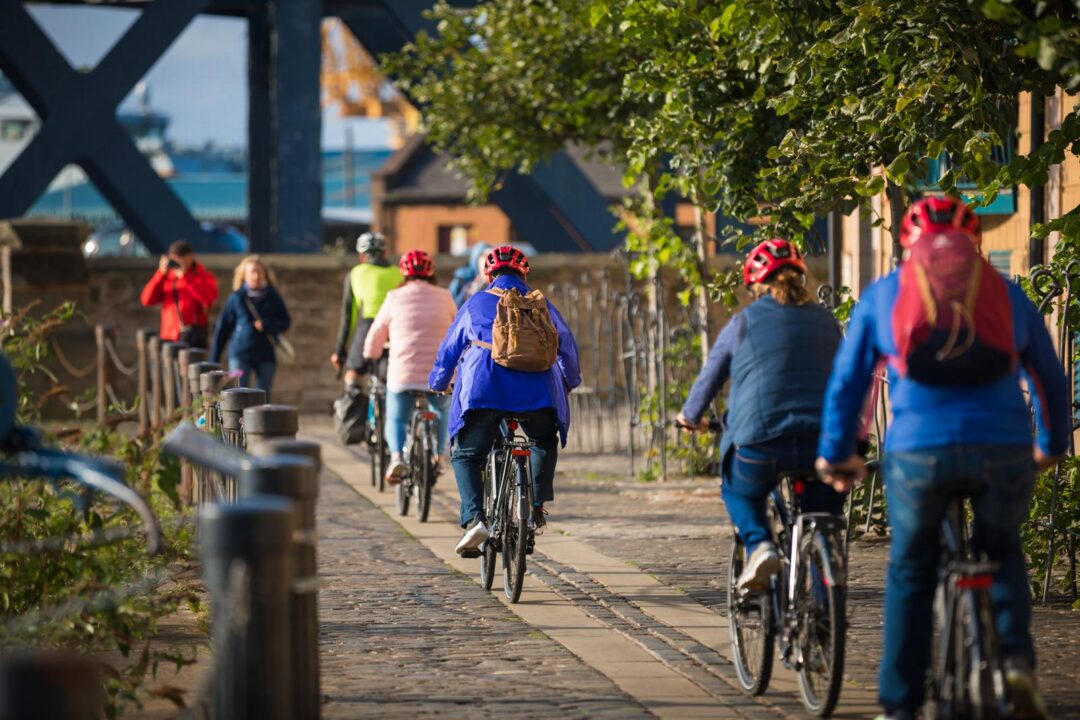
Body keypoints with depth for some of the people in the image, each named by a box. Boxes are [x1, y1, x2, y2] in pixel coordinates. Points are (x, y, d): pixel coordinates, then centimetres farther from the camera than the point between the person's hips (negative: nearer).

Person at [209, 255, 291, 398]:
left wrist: (266, 324, -14)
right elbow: (223, 327, 4)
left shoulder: (272, 297, 4)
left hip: (265, 355, 1)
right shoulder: (237, 297, 2)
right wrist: (214, 359, 3)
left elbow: (285, 322, 6)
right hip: (240, 355, -1)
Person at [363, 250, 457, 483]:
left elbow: (375, 336, 9)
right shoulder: (444, 298, 5)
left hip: (402, 375, -1)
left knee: (396, 420, 14)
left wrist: (372, 355, 29)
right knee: (441, 411, 31)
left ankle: (396, 456, -14)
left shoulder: (395, 298, 2)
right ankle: (438, 456, 20)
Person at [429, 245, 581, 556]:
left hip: (483, 389, -2)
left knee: (466, 456, 7)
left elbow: (449, 349, 25)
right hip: (536, 389, 2)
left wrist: (437, 383, 43)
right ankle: (537, 507, 16)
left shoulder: (475, 304, 19)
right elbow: (566, 345, 30)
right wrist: (571, 380, 49)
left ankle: (474, 519, -15)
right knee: (545, 443, 30)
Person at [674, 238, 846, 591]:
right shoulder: (825, 321, 17)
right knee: (825, 505, 25)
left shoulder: (744, 323, 9)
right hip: (825, 442, 2)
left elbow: (709, 378, 19)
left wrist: (690, 416, 39)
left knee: (739, 492, 27)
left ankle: (758, 545, 2)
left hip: (761, 441, -2)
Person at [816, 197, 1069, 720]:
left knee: (910, 572, 20)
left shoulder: (882, 295, 19)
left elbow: (847, 382, 21)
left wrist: (835, 455, 33)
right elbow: (1050, 379, 32)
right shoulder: (1009, 295, 22)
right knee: (1001, 553, 27)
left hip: (918, 452, -1)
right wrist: (1052, 446, 48)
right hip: (1005, 452, 1)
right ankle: (1015, 659, 4)